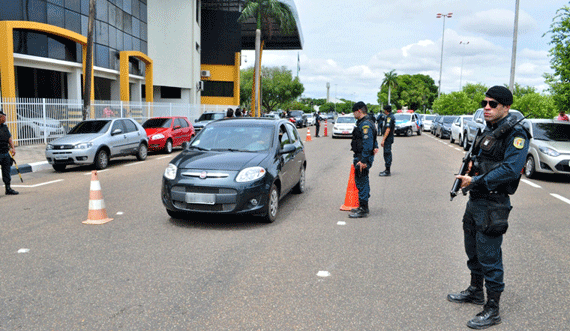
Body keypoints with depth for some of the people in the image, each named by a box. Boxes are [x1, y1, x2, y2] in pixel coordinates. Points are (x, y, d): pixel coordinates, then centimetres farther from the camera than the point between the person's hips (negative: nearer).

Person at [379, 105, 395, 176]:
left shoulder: (389, 117, -18)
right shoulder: (392, 116, 15)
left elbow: (388, 129, -24)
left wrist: (383, 140, -25)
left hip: (387, 138, -10)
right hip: (390, 138, 11)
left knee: (387, 154, -7)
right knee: (388, 154, 14)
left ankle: (387, 171, -5)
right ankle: (387, 170, 21)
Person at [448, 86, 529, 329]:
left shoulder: (516, 134, -15)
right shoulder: (488, 130, 12)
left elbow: (510, 170, -25)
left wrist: (476, 181, -23)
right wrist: (473, 165, 4)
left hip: (494, 205, -9)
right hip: (475, 200, 9)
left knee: (489, 256, -2)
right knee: (473, 250, 21)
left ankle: (492, 310, 12)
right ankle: (476, 291, 40)